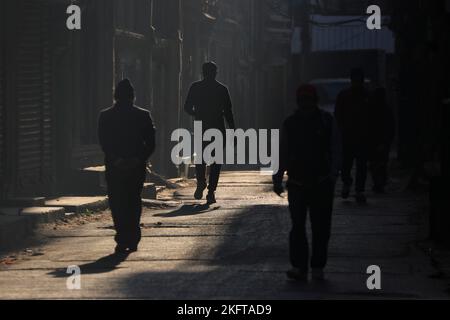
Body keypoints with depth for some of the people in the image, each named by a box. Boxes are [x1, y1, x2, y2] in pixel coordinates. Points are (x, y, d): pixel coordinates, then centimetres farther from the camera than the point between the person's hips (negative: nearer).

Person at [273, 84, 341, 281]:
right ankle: (299, 267, -6)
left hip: (321, 184, -1)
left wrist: (333, 175, -10)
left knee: (320, 228, 3)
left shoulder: (327, 122, 1)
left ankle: (317, 267, 10)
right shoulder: (290, 124, 7)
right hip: (297, 183, 1)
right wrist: (278, 179, 6)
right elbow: (282, 154, 11)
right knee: (297, 226, -4)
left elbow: (335, 151, 1)